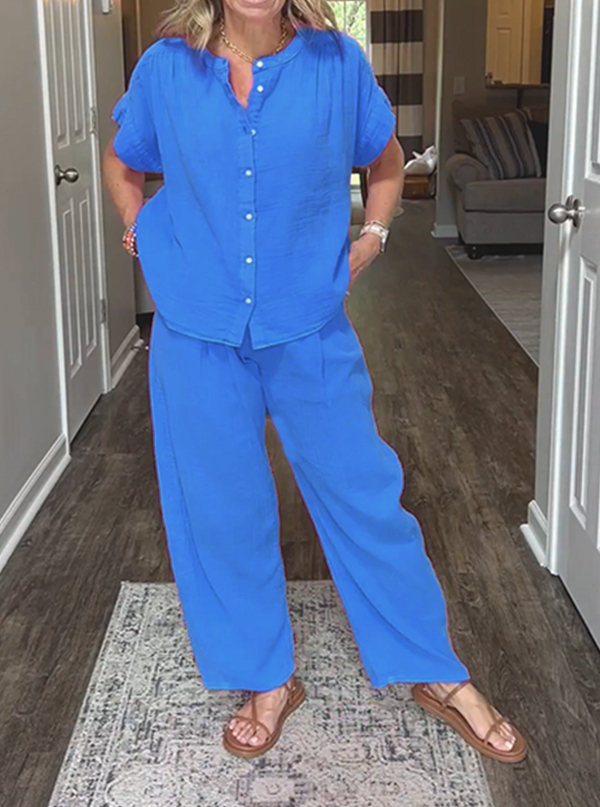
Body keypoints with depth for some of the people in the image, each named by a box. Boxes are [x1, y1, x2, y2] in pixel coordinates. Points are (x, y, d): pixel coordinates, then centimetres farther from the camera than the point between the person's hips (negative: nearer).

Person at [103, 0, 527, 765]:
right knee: (223, 509, 10)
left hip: (310, 329, -1)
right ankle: (267, 680, 31)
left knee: (362, 494, 6)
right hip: (199, 331, 1)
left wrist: (370, 238, 3)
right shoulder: (167, 68, -3)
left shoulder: (337, 63, -5)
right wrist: (142, 235, 4)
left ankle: (438, 674, 24)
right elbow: (122, 160, 16)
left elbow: (386, 159, 14)